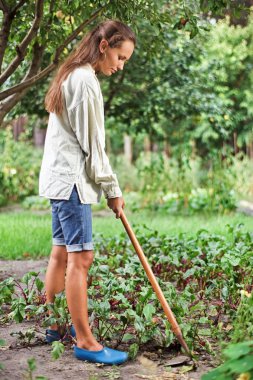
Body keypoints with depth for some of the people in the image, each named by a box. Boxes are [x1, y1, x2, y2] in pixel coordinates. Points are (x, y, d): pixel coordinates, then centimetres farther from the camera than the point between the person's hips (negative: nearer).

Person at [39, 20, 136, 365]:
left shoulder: (72, 76, 17)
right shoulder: (86, 81, -14)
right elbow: (91, 144, -14)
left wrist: (106, 185, 16)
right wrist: (112, 189, -6)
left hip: (61, 177, 11)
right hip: (72, 179, -11)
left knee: (62, 253, 14)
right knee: (81, 257, -10)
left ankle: (55, 325, 22)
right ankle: (85, 343, -7)